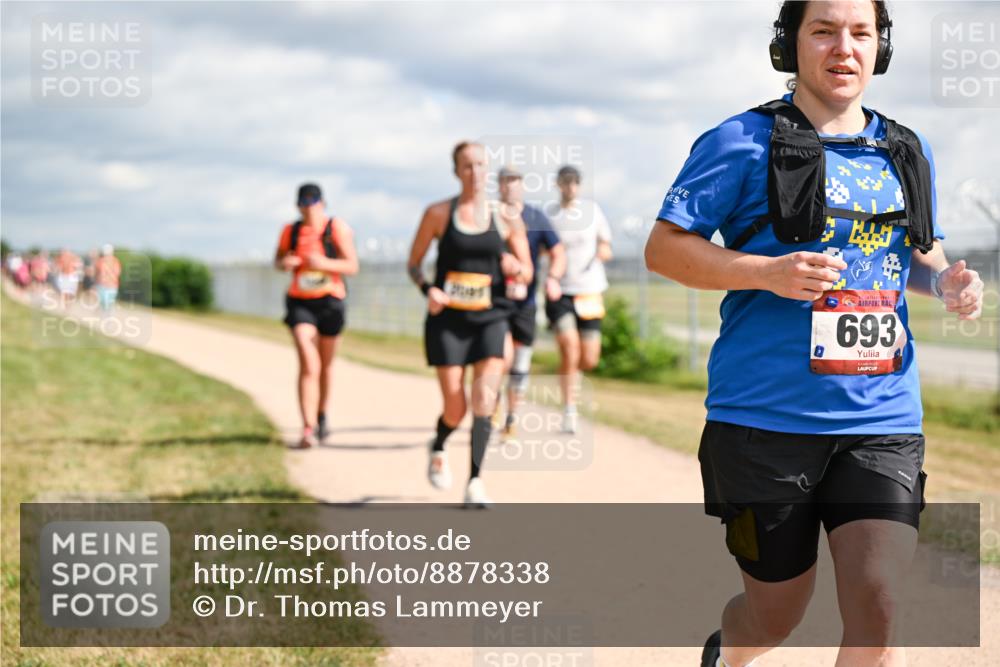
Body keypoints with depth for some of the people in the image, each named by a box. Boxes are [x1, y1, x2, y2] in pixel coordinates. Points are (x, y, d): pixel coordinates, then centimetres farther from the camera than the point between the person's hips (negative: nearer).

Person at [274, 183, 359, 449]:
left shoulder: (337, 228, -5)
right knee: (308, 364, -16)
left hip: (330, 301, 0)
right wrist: (284, 263, -7)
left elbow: (352, 266, -8)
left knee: (326, 365, 16)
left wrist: (324, 264, -25)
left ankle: (322, 417, 38)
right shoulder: (290, 230, 3)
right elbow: (278, 260, 17)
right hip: (300, 302, 0)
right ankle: (308, 428, -22)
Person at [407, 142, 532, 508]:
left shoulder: (507, 217, 4)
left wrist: (516, 268, -15)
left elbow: (527, 274, 9)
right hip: (448, 319, -1)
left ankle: (475, 482, -13)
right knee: (455, 409, -2)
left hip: (491, 318, 1)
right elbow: (413, 263, 6)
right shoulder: (438, 213, 1)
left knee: (485, 397, -17)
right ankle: (438, 449, 33)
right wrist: (428, 289, -13)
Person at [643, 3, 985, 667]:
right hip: (765, 419, -3)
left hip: (883, 420, 3)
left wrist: (947, 280, 1)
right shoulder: (743, 141, -3)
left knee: (878, 608, -11)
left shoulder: (908, 153, 12)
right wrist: (769, 273, -19)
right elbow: (663, 247, -5)